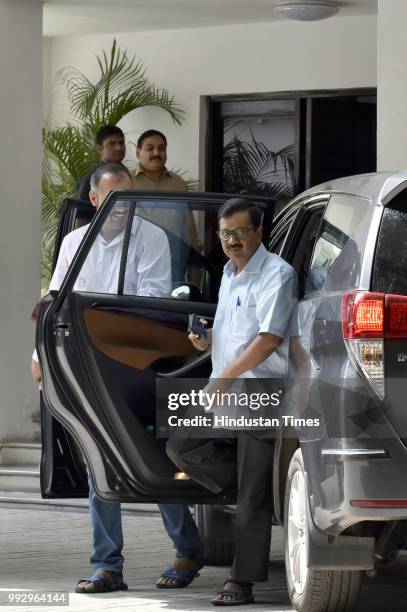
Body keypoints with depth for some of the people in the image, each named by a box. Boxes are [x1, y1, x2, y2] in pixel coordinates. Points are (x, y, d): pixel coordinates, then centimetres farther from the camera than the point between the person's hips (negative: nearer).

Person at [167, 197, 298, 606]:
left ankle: (242, 581, -3)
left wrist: (228, 377, -21)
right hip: (223, 389, 9)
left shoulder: (276, 274, -11)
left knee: (252, 495, -5)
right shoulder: (229, 273, 17)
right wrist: (207, 339, 8)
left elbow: (269, 338, -20)